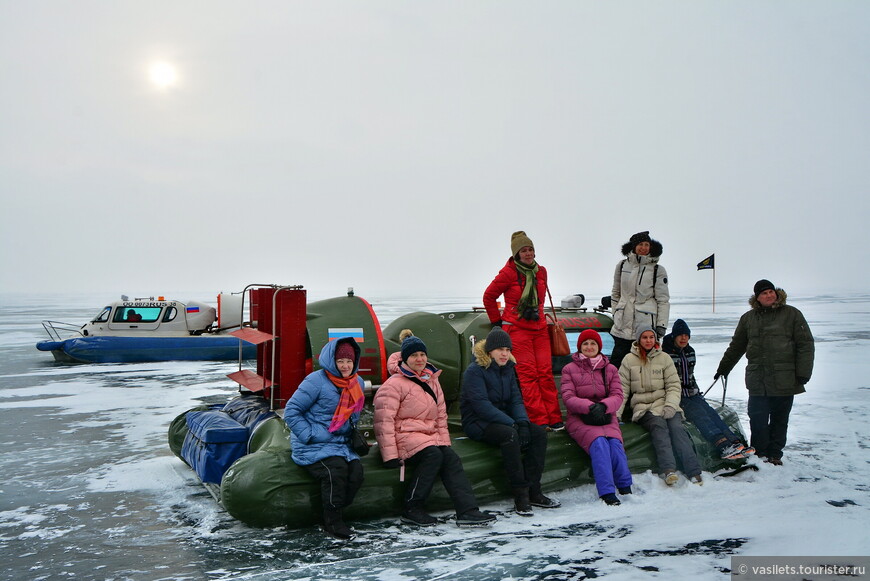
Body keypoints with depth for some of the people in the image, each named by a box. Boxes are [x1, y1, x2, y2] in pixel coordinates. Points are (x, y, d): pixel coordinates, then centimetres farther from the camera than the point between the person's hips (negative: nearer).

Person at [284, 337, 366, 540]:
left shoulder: (358, 383, 11)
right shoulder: (316, 381, -10)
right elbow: (291, 411, -9)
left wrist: (355, 435, 11)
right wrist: (310, 436, -16)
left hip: (341, 445, 6)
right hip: (312, 447, -6)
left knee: (356, 470, -21)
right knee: (336, 469, -30)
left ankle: (332, 516, -4)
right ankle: (333, 522, -12)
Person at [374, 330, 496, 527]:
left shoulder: (432, 381, 17)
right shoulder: (394, 384, -6)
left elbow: (441, 416, 23)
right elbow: (384, 421, -13)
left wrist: (444, 442, 12)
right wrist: (390, 455, -19)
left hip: (429, 437, 7)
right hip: (404, 437, -7)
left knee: (451, 458, -19)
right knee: (433, 455, -31)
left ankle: (468, 511, -24)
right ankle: (412, 509, -20)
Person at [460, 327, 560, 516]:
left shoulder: (508, 369, 11)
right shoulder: (474, 371, -13)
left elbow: (516, 399, 6)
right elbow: (482, 406, -22)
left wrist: (523, 422, -15)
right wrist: (512, 424, -27)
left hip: (503, 420, 8)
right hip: (477, 423, -7)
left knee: (539, 433, -13)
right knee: (509, 434, -35)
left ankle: (533, 492, -13)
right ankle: (520, 494, -30)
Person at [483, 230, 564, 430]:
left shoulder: (541, 272, 8)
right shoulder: (509, 273, -9)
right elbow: (489, 296, -1)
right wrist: (498, 321, 1)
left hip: (539, 327, 5)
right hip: (517, 329, -5)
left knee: (546, 372, 2)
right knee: (528, 374, -7)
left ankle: (554, 419, 7)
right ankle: (540, 421, -4)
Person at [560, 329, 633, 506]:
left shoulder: (610, 369, 15)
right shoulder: (569, 369, 8)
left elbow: (618, 395, 3)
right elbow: (568, 398, -3)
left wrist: (603, 406, -19)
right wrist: (589, 407, -22)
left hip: (606, 417, 2)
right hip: (579, 418, -2)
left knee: (615, 442, -28)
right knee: (599, 443, -30)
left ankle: (625, 488, -16)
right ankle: (607, 493, -32)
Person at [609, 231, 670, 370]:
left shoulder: (657, 270, 1)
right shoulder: (622, 265, 9)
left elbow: (663, 300, 1)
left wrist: (662, 325, -4)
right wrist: (615, 315, 16)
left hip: (647, 324, -3)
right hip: (623, 324, 3)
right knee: (616, 361, 2)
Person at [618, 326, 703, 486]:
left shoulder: (664, 358, 13)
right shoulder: (629, 360, 9)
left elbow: (674, 386, 7)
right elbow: (622, 389, 6)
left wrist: (670, 406, -11)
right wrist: (615, 414, -6)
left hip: (665, 404, 2)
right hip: (643, 407, -2)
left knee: (677, 427, -26)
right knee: (659, 425, -31)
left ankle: (694, 472, -37)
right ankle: (668, 470, -47)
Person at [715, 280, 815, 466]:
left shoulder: (792, 314, 3)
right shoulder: (748, 318, 12)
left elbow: (806, 345, 0)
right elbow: (736, 346, 22)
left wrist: (803, 373, -7)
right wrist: (723, 367, 25)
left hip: (784, 380, -2)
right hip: (757, 380, 2)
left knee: (779, 420, 8)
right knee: (757, 419, -2)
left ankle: (774, 455, 21)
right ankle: (759, 454, 11)